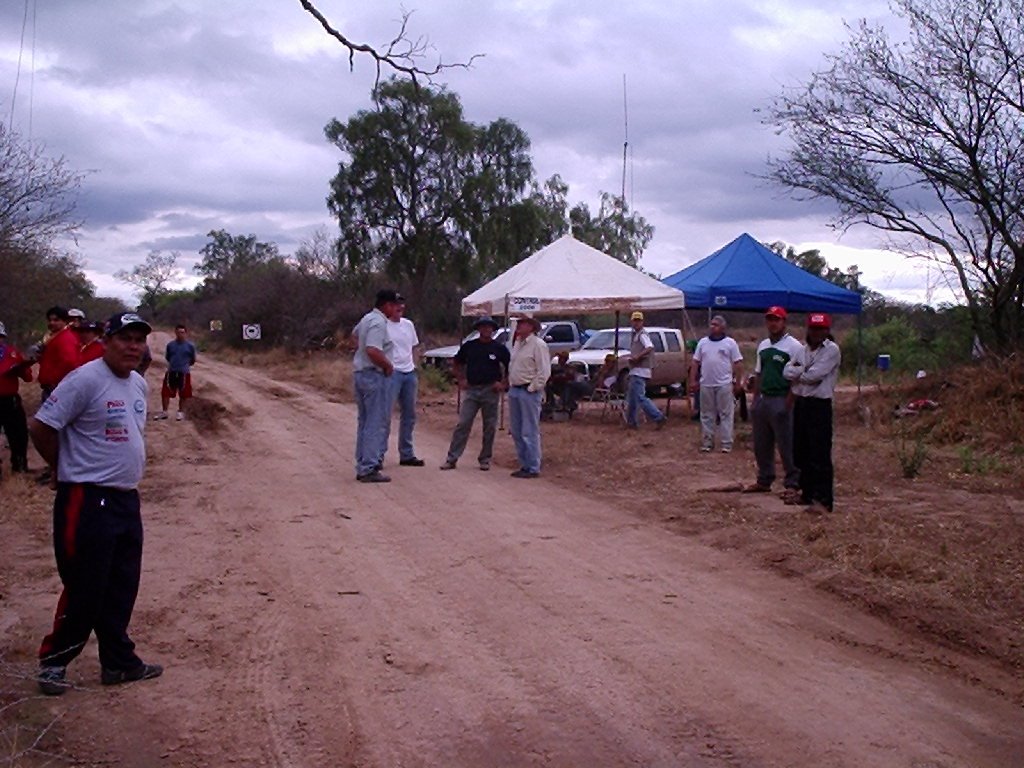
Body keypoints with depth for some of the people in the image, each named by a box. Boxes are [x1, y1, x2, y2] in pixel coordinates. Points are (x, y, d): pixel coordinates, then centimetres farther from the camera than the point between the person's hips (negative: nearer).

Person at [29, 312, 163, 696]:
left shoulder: (139, 384, 11)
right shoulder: (86, 380, -16)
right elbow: (41, 427, -15)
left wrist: (127, 473, 14)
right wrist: (68, 469, -4)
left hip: (127, 498, 8)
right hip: (87, 501, -8)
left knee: (122, 588, 14)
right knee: (85, 588, -2)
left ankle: (118, 661, 25)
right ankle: (54, 661, 14)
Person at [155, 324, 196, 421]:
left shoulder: (190, 346, -5)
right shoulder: (170, 344, 0)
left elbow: (193, 360, 6)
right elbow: (167, 357, 15)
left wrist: (185, 365, 10)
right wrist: (174, 364, 11)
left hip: (184, 373, -2)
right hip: (171, 372, 2)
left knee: (183, 394, 8)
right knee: (165, 392, 2)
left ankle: (180, 412, 22)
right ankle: (164, 412, 14)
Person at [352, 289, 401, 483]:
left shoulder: (367, 318, 13)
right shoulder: (378, 323, -18)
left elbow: (355, 334, 34)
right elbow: (373, 351, -29)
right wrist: (388, 366, -16)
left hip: (360, 372, 10)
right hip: (374, 375, -10)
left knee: (365, 422, 15)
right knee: (377, 423, -6)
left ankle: (362, 466, 19)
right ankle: (369, 469, -7)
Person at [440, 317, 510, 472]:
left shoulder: (499, 348, 2)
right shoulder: (469, 346, 6)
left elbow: (510, 368, 8)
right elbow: (456, 363, 18)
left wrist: (503, 384, -3)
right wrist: (461, 380, 7)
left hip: (490, 390, 0)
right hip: (471, 390, 1)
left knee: (490, 427, 4)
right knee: (462, 424, -4)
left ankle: (485, 459, 16)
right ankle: (452, 458, -3)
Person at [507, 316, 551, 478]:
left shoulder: (538, 345, -11)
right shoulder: (517, 343, 14)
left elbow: (544, 372, -15)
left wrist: (532, 389, -15)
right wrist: (510, 384, 13)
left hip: (529, 392, -9)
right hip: (514, 390, 9)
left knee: (529, 432, -6)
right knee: (516, 431, 12)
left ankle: (533, 468, 0)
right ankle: (524, 465, 21)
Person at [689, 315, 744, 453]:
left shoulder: (730, 343, 0)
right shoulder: (703, 342, 9)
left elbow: (738, 364, -1)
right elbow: (695, 362, 11)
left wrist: (738, 382, -6)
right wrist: (693, 380, 3)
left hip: (724, 385, -3)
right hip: (706, 385, 3)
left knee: (726, 415, 0)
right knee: (707, 415, 8)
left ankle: (726, 444, 3)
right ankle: (706, 443, 15)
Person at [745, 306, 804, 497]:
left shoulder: (794, 346, -9)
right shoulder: (763, 346, 15)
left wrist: (788, 404, -18)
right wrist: (755, 401, 15)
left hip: (782, 402, -8)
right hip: (763, 400, 8)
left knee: (787, 446, -4)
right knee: (761, 445, 13)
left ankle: (792, 484, 3)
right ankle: (764, 481, 24)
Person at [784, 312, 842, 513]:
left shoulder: (831, 350, -10)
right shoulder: (803, 349, 13)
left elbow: (814, 375, -18)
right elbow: (787, 372, 3)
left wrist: (797, 372, -1)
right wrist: (803, 370, -14)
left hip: (819, 406, -8)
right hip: (800, 404, 8)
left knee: (820, 455, -9)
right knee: (801, 453, 14)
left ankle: (823, 500, -9)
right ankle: (807, 493, 27)